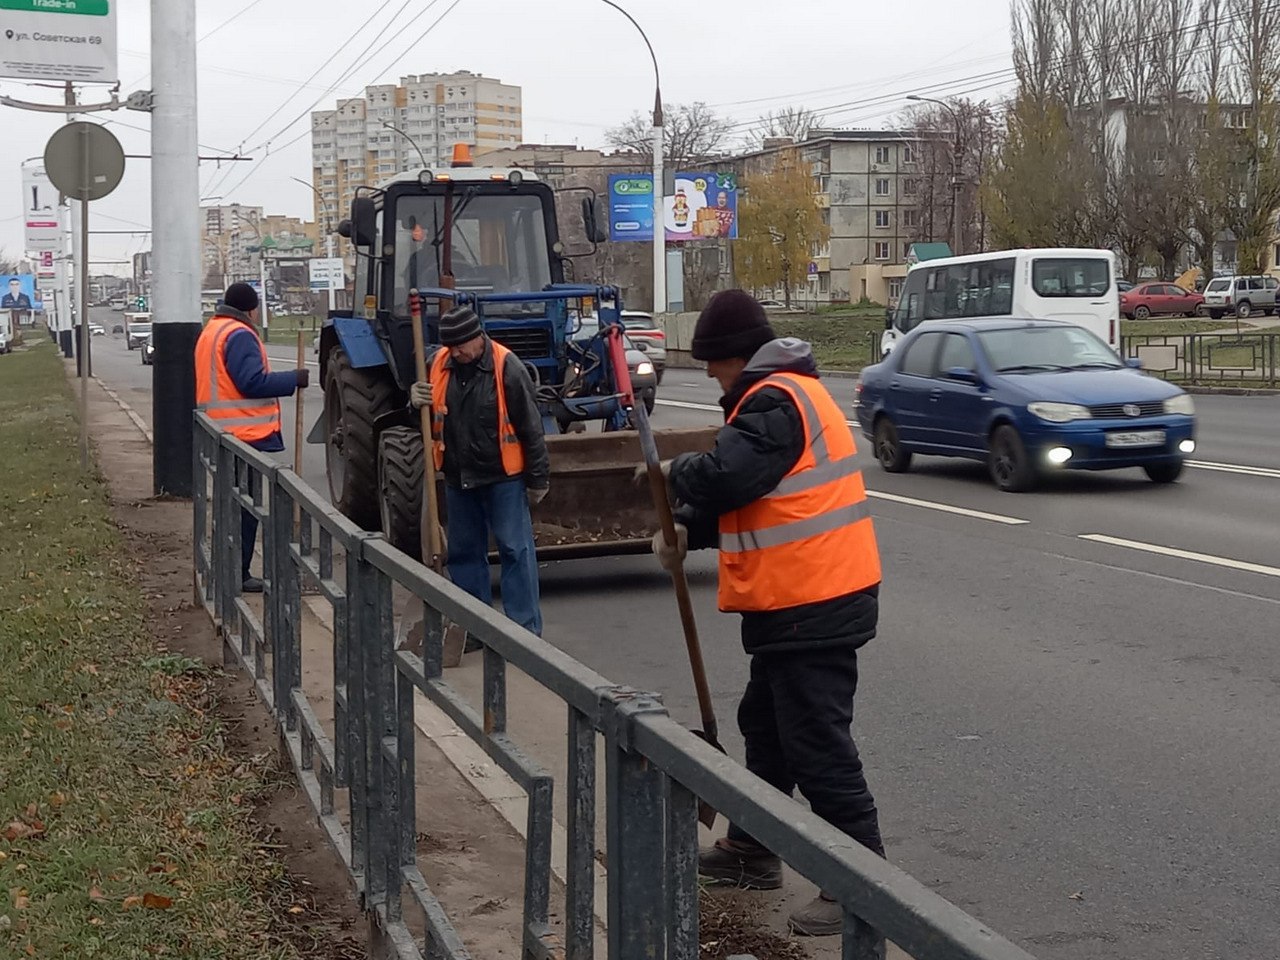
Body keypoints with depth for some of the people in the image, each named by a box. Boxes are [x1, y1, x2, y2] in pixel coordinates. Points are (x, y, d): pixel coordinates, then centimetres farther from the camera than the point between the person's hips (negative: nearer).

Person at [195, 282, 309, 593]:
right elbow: (253, 382, -22)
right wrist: (294, 379, -14)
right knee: (245, 506, -5)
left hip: (222, 434, 10)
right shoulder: (238, 335, -15)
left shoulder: (211, 331, 18)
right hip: (245, 435, -10)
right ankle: (237, 575, -3)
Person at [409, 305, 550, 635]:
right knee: (464, 551, 13)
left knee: (515, 551, -2)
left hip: (502, 477, -6)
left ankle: (525, 628, 3)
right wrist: (416, 400, -8)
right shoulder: (438, 363, 0)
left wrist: (538, 480, -8)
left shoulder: (506, 367, -14)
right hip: (457, 478, 6)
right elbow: (428, 416, 17)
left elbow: (530, 428, -11)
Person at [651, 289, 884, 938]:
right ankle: (752, 851, 36)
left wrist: (676, 472, -8)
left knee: (817, 745, -6)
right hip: (801, 599, 11)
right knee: (766, 723, 22)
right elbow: (745, 491, 21)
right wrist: (690, 532, 6)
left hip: (811, 606, -11)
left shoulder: (776, 402, -17)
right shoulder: (784, 394, 17)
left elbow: (725, 475, -30)